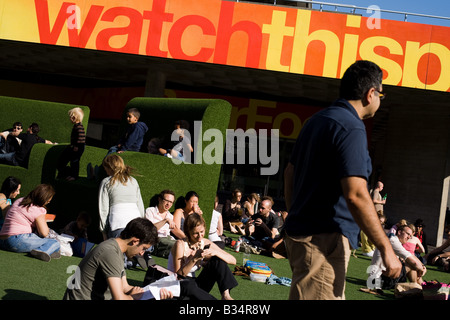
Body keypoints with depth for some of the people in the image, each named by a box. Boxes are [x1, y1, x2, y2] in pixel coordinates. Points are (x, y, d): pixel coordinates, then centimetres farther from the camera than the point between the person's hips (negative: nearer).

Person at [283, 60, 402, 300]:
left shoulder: (316, 120, 14)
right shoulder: (352, 128, -16)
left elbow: (289, 173, 20)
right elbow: (356, 196, -24)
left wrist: (295, 220, 29)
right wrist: (386, 249, -19)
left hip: (299, 233, 10)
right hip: (324, 240, -10)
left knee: (334, 296, 19)